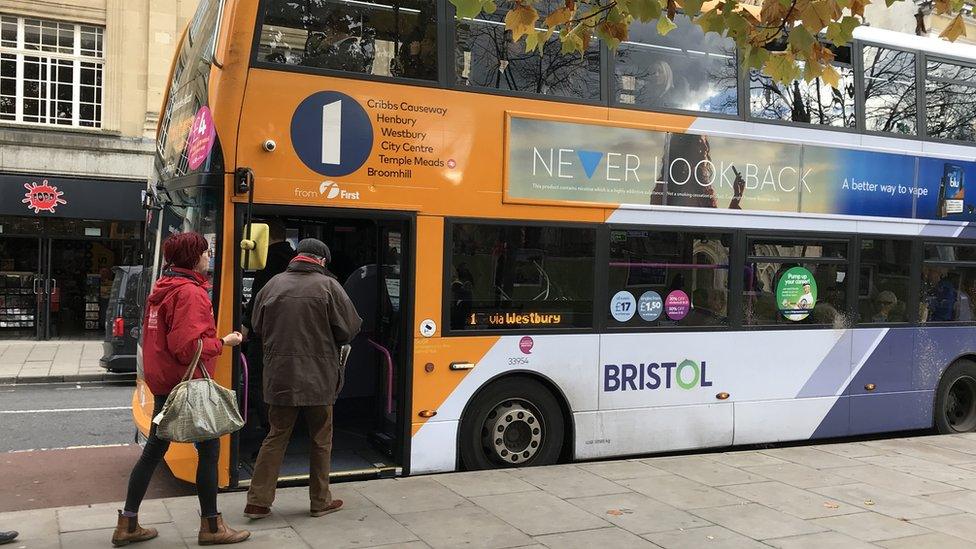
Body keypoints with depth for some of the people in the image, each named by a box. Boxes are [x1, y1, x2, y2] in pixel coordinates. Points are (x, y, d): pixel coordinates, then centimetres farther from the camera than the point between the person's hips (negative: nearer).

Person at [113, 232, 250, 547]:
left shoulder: (163, 288, 12)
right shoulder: (190, 292, -17)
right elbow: (188, 346, -23)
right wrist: (223, 342, -12)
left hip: (163, 383, 9)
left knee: (154, 450, 13)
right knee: (208, 449, 1)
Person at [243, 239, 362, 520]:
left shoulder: (273, 284, 1)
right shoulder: (328, 285, -9)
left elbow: (257, 327, 11)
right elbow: (349, 328, -6)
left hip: (279, 375, 3)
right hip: (319, 377, -3)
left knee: (277, 436, 13)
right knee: (321, 439, 12)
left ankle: (257, 501, 12)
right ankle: (320, 501, 21)